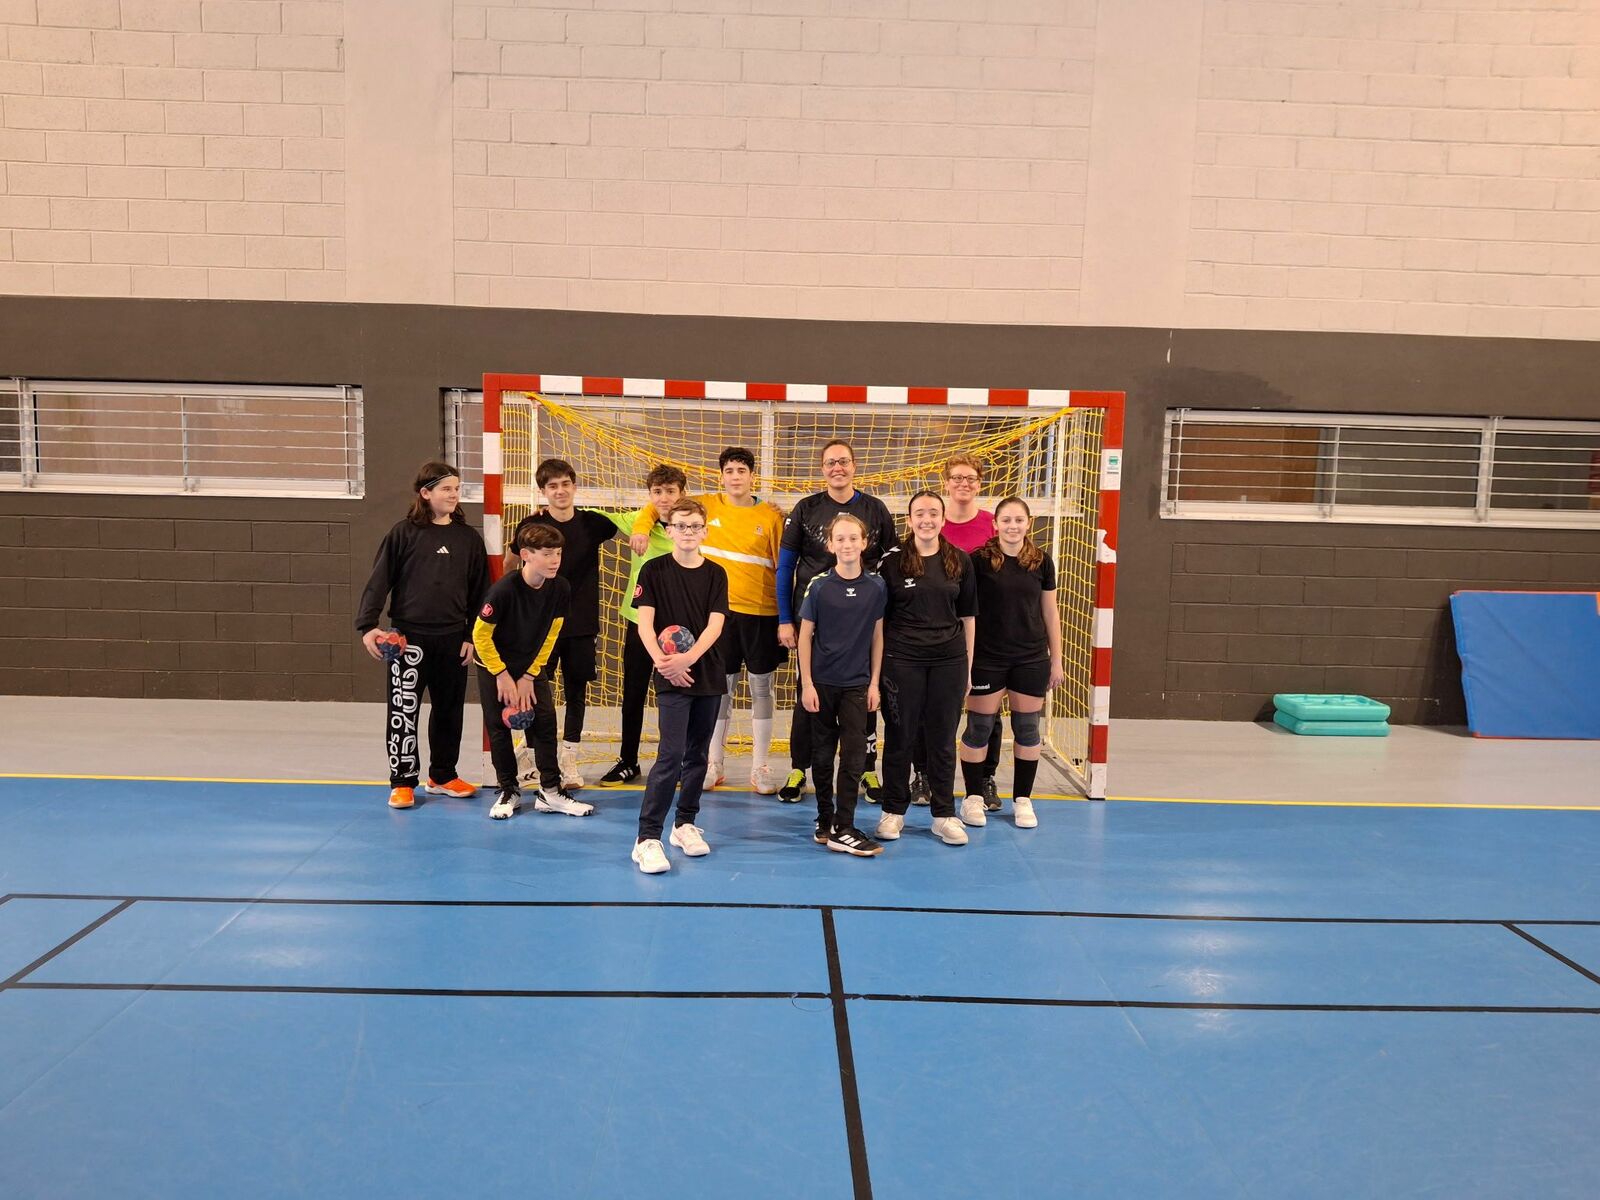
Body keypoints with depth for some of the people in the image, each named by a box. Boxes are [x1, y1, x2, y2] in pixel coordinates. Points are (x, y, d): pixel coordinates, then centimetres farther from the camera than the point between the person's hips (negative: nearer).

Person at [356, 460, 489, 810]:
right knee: (404, 709, -2)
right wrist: (368, 625, -15)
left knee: (449, 709, 12)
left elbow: (479, 591, 8)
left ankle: (443, 775, 27)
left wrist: (473, 637, 4)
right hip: (410, 636, -3)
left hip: (453, 638, 3)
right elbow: (379, 581, -4)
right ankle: (402, 782, 10)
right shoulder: (403, 533, -2)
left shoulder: (468, 538, 6)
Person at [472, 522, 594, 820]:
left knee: (545, 722, -3)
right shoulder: (504, 589, -28)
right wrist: (501, 675, -14)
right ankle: (508, 791, 17)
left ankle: (550, 792, 6)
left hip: (533, 666, 3)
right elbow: (480, 634, -18)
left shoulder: (560, 589, -16)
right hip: (495, 666, -3)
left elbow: (550, 636, -4)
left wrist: (529, 676, -5)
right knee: (498, 728, 2)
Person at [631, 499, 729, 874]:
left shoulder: (716, 574, 5)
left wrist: (688, 658, -20)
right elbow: (644, 622, -7)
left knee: (697, 754, 11)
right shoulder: (654, 570, 0)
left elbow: (715, 624, -4)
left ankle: (685, 824, 25)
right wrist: (661, 661, -22)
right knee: (671, 755, -12)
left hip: (708, 674, 4)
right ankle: (647, 838, -8)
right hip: (671, 677, -4)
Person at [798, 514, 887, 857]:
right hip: (822, 683, -1)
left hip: (857, 684, 1)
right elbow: (805, 635, -3)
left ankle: (843, 829, 3)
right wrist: (806, 684, -7)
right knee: (822, 755, 9)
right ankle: (825, 820, 21)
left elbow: (877, 635, 6)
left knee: (854, 757, -2)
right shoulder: (819, 586, -6)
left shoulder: (876, 587, 0)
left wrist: (874, 683, 3)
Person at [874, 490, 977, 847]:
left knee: (943, 738, 8)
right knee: (899, 736, 6)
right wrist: (878, 664, -2)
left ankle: (944, 814, 19)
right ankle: (893, 811, 19)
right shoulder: (892, 561, 0)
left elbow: (967, 617, 9)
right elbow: (879, 617, 3)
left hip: (949, 660, 2)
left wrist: (968, 666, 7)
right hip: (902, 660, -1)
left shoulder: (960, 561, 5)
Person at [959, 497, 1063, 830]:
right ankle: (974, 797, 17)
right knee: (979, 728, 3)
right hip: (987, 658, -3)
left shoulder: (1041, 561, 3)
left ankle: (1023, 799, 21)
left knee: (1027, 728, 8)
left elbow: (1050, 613, 10)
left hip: (1031, 659, 3)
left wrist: (1056, 660, 8)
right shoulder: (979, 560, -7)